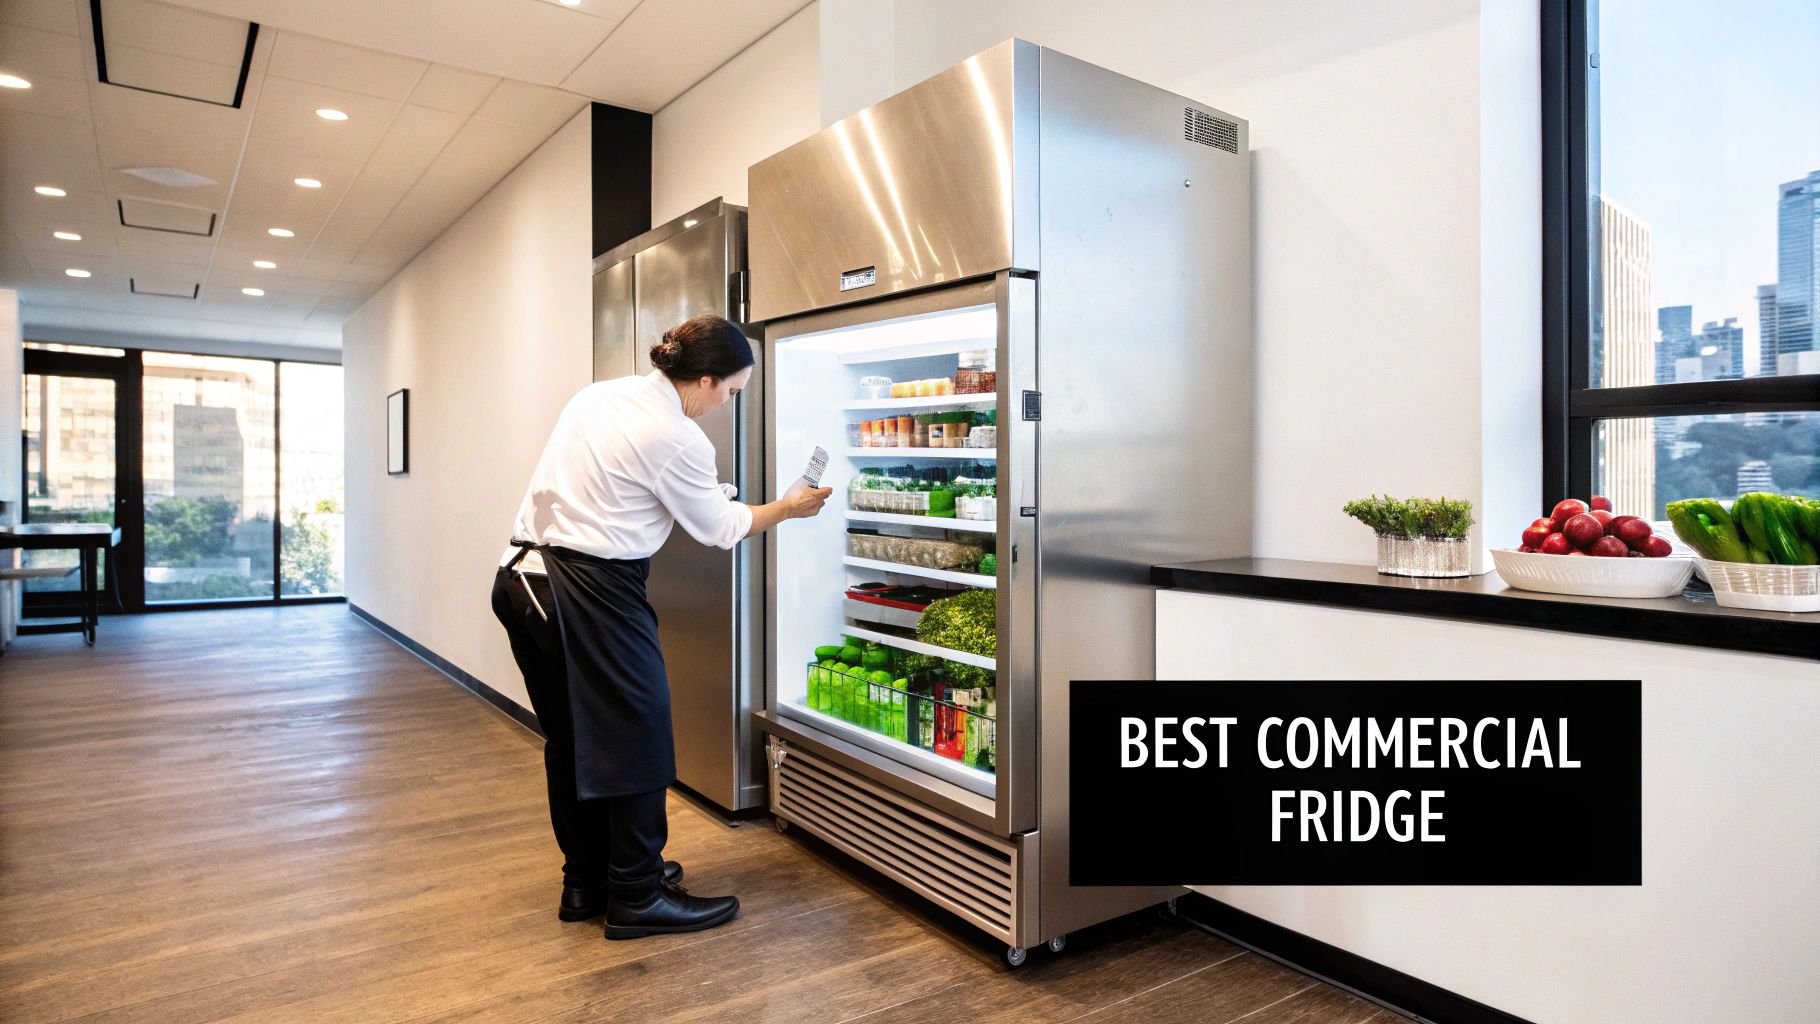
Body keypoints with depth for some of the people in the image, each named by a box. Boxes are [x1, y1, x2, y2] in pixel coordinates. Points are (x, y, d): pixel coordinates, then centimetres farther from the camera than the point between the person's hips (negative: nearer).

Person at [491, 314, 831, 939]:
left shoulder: (598, 394, 9)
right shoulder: (678, 439, -14)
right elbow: (720, 529, -2)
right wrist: (789, 507, 13)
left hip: (526, 577, 9)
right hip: (590, 594, -9)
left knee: (569, 739, 18)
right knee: (636, 738, 4)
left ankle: (585, 884, 33)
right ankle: (637, 896, 16)